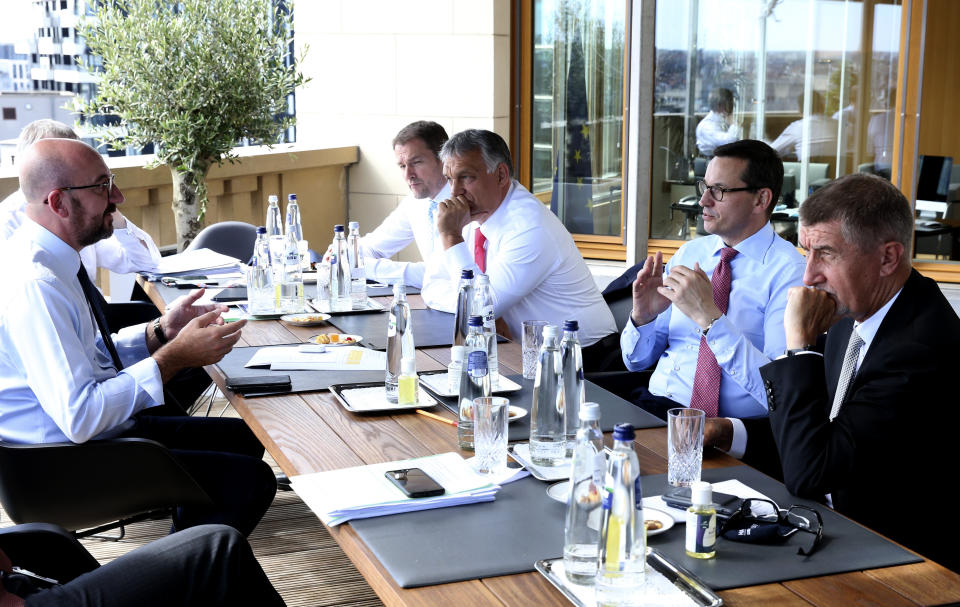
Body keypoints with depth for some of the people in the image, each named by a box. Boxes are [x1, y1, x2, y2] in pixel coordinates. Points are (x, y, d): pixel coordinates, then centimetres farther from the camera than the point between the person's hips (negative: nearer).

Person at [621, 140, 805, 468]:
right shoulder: (689, 252, 12)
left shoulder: (789, 271, -7)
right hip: (653, 403, 6)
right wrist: (642, 316, -7)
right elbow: (637, 361, 16)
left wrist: (710, 317, -24)